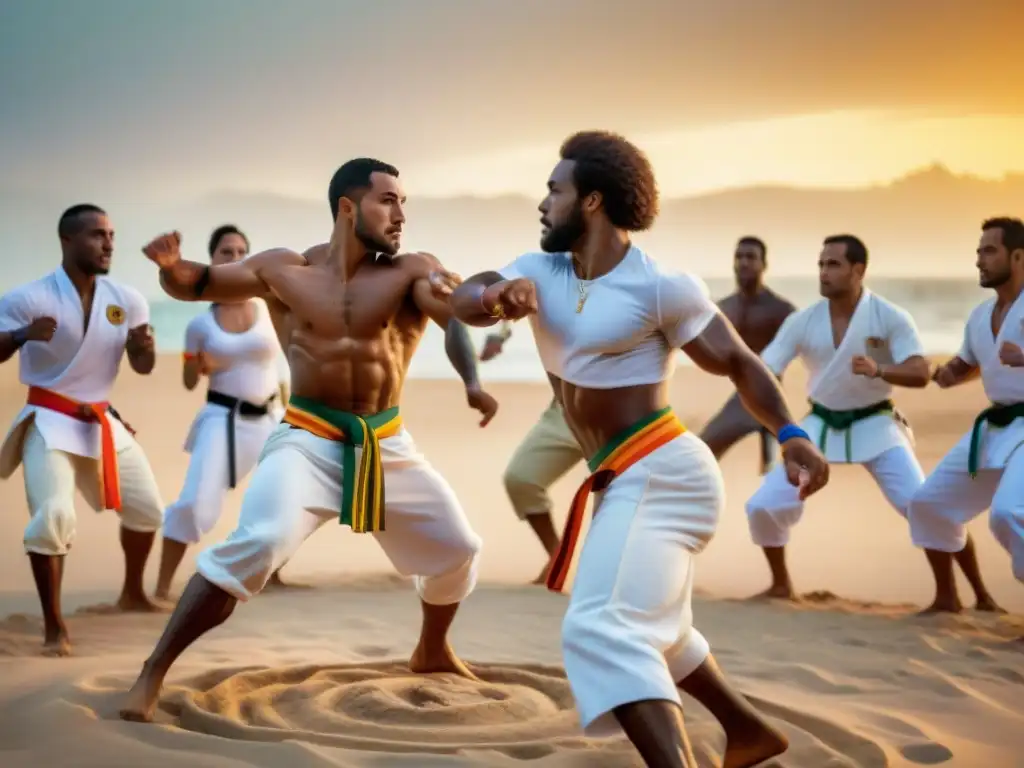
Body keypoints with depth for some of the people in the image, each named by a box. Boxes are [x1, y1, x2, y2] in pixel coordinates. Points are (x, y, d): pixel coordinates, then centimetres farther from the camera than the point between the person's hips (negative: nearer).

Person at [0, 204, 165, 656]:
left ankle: (132, 593, 39)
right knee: (53, 517, -23)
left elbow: (143, 368, 4)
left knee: (147, 509, 14)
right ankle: (54, 627, -9)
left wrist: (144, 346, -19)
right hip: (49, 423, -6)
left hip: (102, 422, 6)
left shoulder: (126, 300, -2)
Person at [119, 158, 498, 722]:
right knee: (257, 544, -26)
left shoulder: (410, 271, -5)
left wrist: (472, 383, -44)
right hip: (308, 439, -3)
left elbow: (459, 316, -23)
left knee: (457, 548, 11)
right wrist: (171, 264, -19)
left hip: (387, 444, 3)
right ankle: (152, 673, -17)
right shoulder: (283, 269, -2)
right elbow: (192, 285, 6)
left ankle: (432, 652, 42)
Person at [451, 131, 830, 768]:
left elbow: (740, 362, -11)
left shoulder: (661, 285, -13)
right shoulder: (540, 271, 6)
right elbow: (461, 299, -9)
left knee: (603, 631, -24)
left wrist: (790, 434, -27)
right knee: (650, 628, 26)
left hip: (660, 474, -9)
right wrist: (495, 296, -33)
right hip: (627, 482, 9)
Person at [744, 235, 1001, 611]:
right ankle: (781, 584, 20)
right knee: (763, 506, -5)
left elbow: (920, 374, -23)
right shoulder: (802, 322, -8)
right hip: (822, 426, 3)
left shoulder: (891, 317, -15)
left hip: (875, 426, -3)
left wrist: (878, 370, -42)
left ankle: (981, 594, 3)